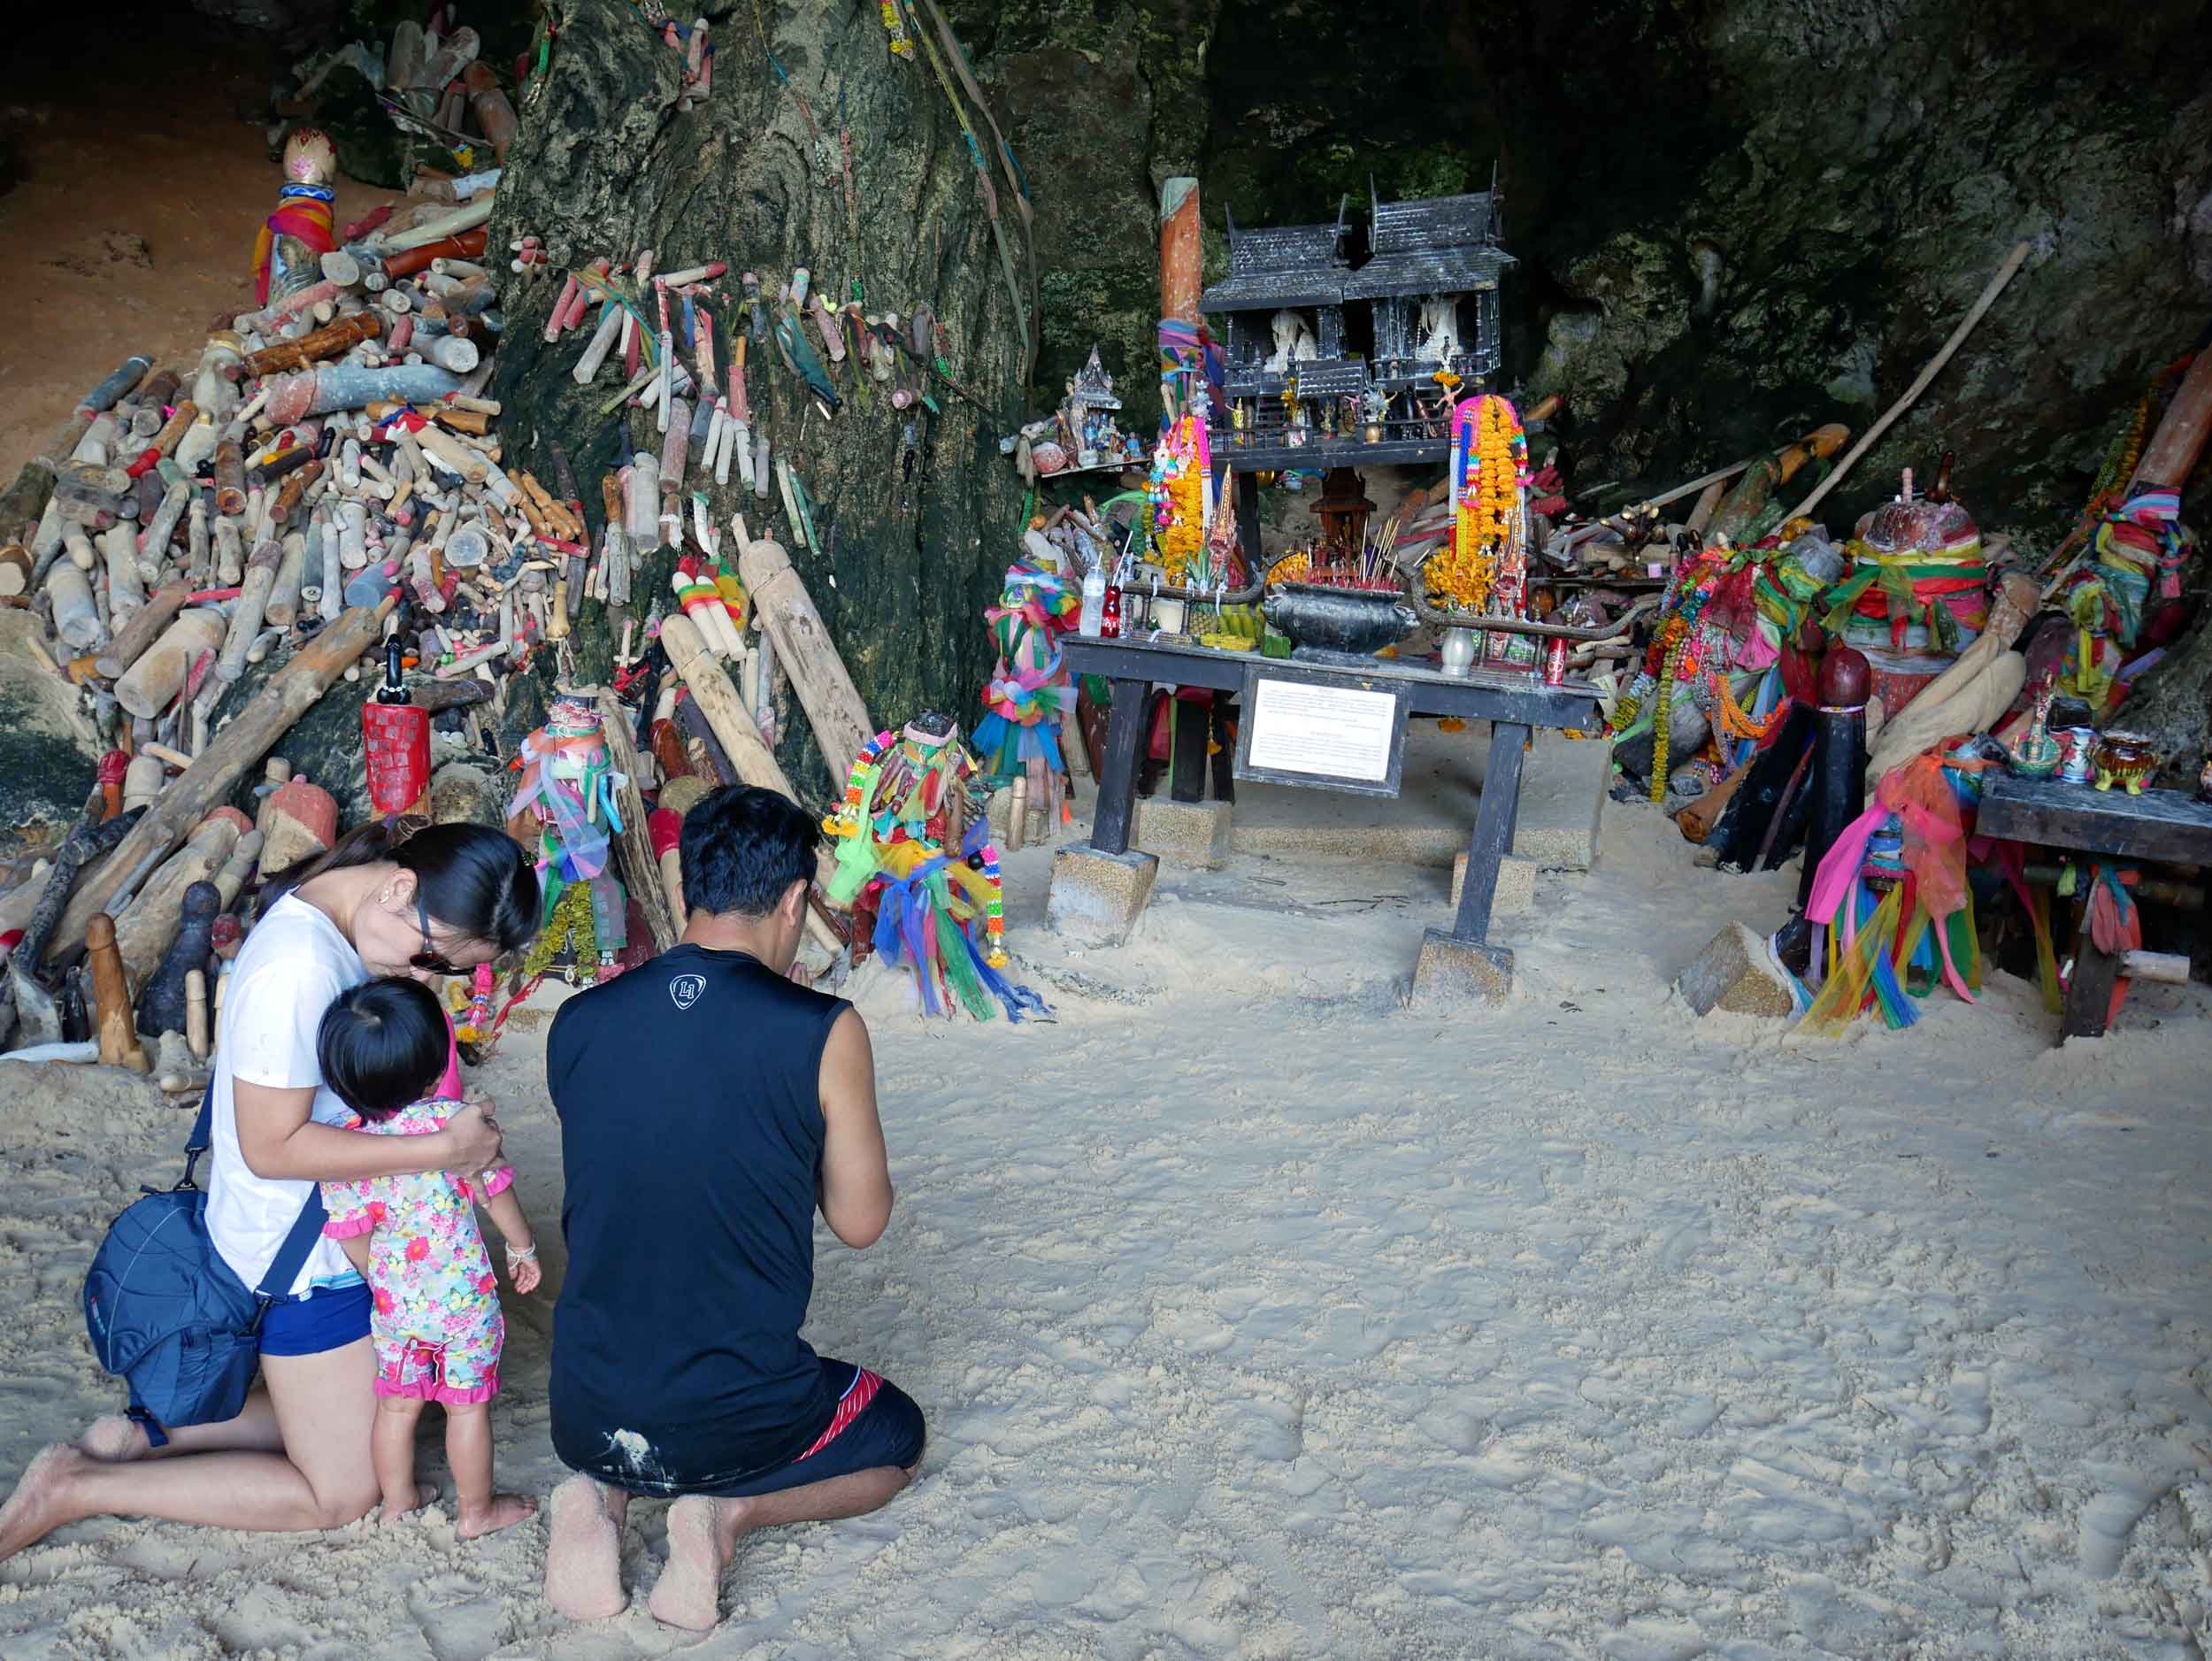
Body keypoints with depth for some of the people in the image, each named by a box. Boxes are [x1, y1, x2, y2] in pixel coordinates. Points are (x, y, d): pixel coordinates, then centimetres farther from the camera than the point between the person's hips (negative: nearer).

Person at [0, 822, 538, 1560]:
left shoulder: (336, 923, -2)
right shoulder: (299, 969, -31)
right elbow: (273, 1147, -27)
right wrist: (440, 1149, -27)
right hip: (302, 1257, -9)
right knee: (340, 1493, 6)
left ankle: (145, 1432, 20)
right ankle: (75, 1489, 9)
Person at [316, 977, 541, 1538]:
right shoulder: (456, 1120, -22)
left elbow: (354, 1239, -4)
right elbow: (496, 1194, -10)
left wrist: (383, 1283, 14)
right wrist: (523, 1247, 8)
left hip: (394, 1303, 2)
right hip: (466, 1297, -2)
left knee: (396, 1406, 21)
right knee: (468, 1407, 13)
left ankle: (397, 1504, 37)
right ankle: (476, 1510, 28)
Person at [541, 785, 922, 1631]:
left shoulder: (577, 1023, -4)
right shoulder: (822, 1030, -16)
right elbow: (860, 1221, -5)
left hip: (584, 1418, 4)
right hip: (735, 1424, -4)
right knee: (896, 1434, 28)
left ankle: (600, 1493, 7)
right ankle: (730, 1512, 0)